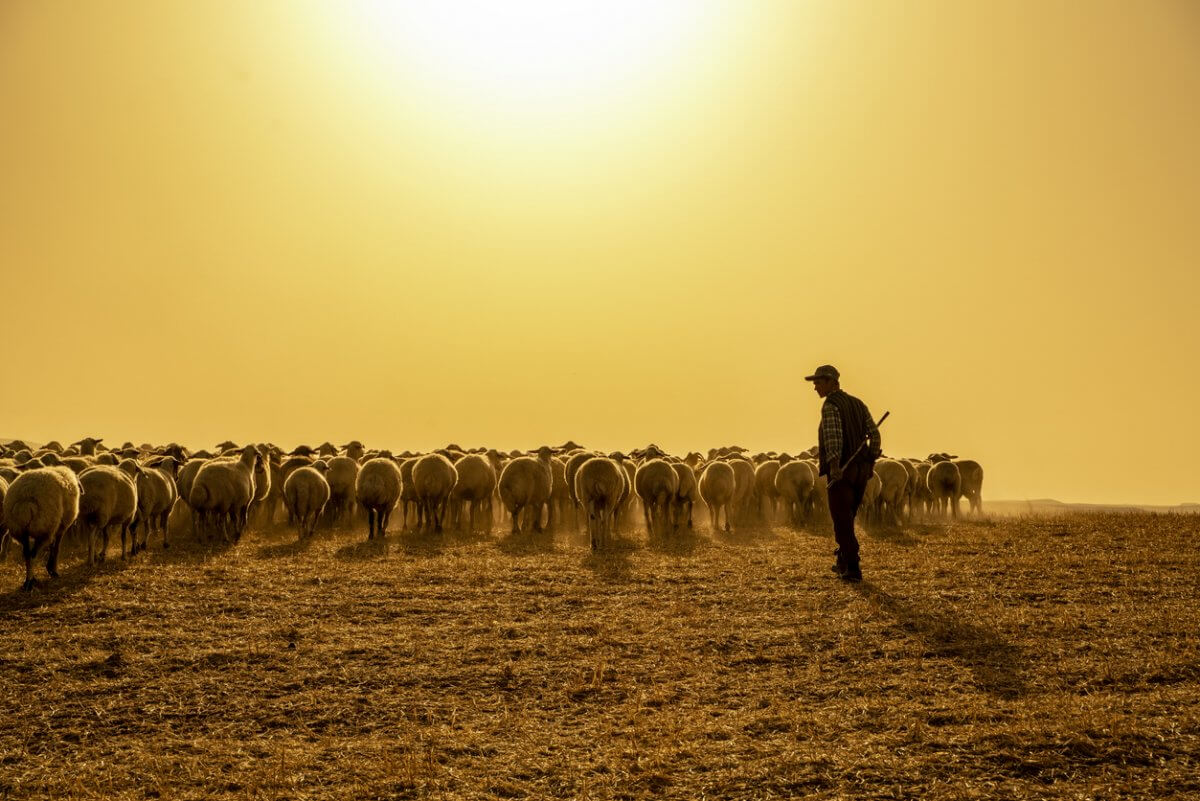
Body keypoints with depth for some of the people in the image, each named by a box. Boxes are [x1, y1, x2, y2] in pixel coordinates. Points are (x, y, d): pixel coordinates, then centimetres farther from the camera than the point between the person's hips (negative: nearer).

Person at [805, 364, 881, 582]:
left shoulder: (830, 406, -11)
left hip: (840, 471, -7)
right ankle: (844, 562, 31)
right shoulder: (858, 404, 13)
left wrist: (834, 465, -39)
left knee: (842, 522, -2)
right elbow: (874, 435, 9)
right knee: (846, 517, 23)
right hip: (861, 471, 7)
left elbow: (833, 435, -28)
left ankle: (853, 569, -6)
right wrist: (871, 462, 15)